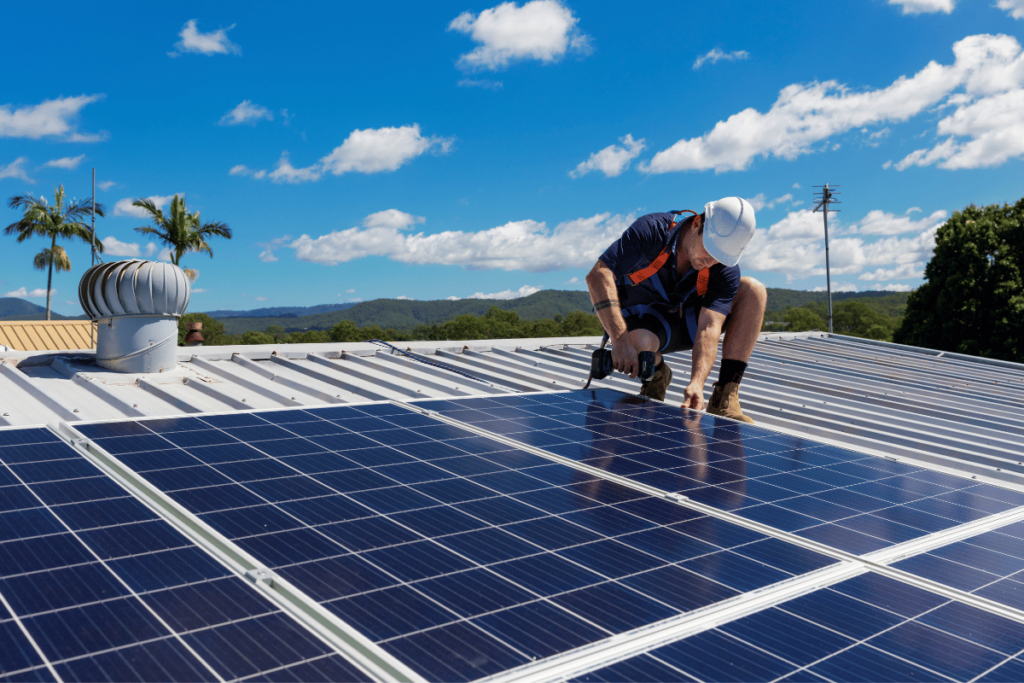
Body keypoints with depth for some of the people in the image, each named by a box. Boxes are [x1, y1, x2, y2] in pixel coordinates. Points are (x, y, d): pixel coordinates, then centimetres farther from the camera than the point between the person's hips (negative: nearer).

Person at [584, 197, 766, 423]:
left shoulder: (726, 271, -20)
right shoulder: (651, 230, -27)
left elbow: (709, 328, -29)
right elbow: (597, 276, -35)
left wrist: (697, 382, -47)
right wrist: (620, 341, -46)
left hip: (687, 324, 3)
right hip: (643, 323, -3)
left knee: (753, 290, -19)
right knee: (637, 342, -41)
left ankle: (724, 399, -20)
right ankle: (656, 374, 0)